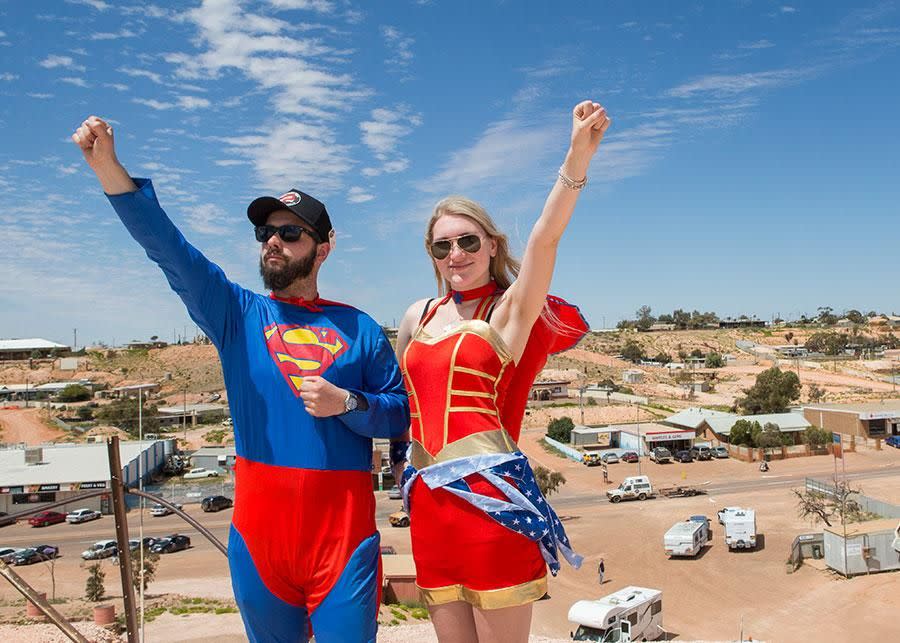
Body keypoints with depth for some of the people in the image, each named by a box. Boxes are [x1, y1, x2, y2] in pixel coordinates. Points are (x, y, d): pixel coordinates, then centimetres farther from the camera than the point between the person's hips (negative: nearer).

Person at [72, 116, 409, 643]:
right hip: (259, 519, 2)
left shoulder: (359, 329, 5)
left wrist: (347, 403, -14)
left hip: (345, 520, -1)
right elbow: (168, 249, -7)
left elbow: (399, 414, 5)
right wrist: (108, 166, -17)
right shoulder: (237, 315, 6)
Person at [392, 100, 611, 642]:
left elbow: (544, 241, -20)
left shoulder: (511, 309, -2)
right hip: (428, 500, 5)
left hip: (491, 494, -5)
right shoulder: (418, 316, 13)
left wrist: (576, 162, -32)